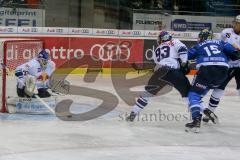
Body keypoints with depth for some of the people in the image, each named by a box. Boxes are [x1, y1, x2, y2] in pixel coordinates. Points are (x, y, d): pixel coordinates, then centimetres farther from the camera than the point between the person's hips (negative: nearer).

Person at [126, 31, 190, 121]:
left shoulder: (157, 50, 31)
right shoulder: (175, 42, 19)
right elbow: (182, 49, -2)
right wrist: (184, 63, 0)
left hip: (160, 71, 3)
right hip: (174, 72, -3)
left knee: (148, 92, 20)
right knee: (188, 93, 9)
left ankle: (133, 114, 17)